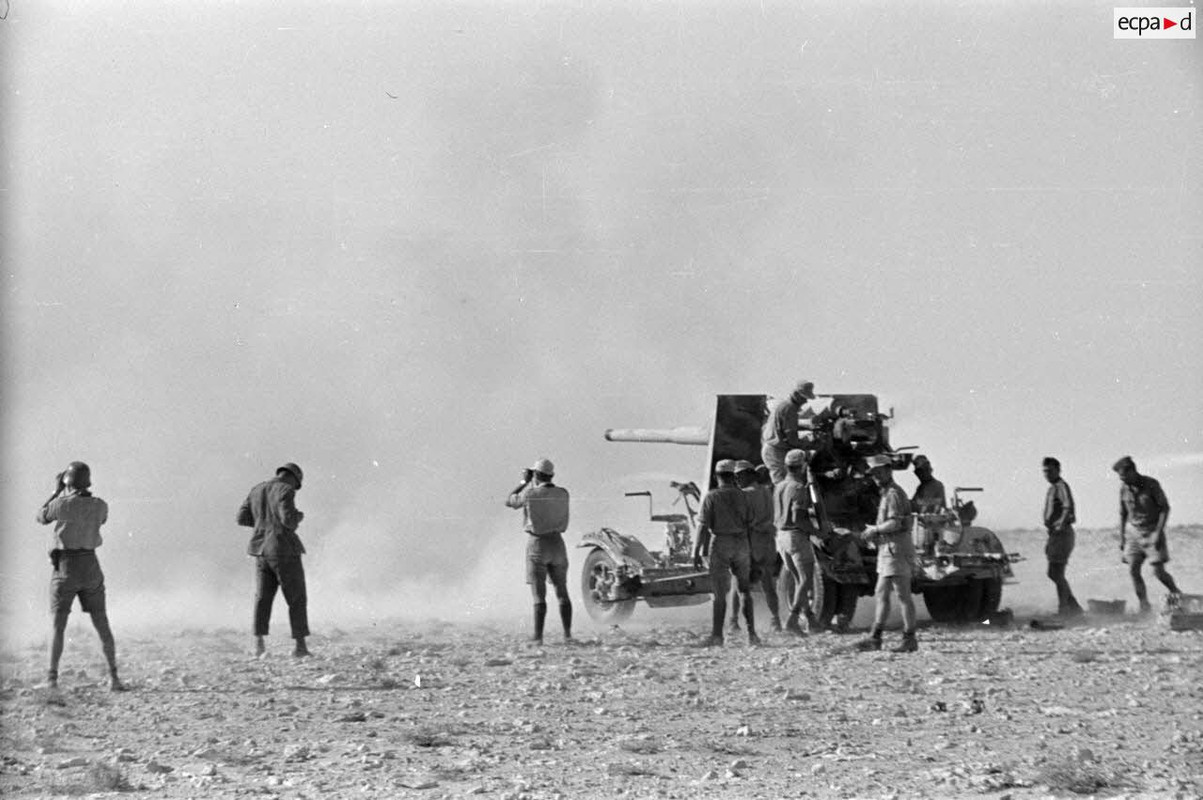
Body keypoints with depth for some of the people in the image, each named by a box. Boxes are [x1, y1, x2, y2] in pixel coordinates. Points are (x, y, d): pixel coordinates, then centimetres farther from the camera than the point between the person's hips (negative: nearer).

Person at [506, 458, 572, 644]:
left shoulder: (530, 494, -13)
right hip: (557, 544, 4)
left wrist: (525, 482, 12)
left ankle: (538, 636, -5)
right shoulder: (563, 493, -1)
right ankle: (567, 634, 9)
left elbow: (509, 502, 4)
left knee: (539, 594, -2)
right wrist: (532, 484, 22)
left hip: (537, 545, -4)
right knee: (562, 592, 12)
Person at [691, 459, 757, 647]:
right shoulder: (742, 496, 5)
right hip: (741, 544, 3)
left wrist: (697, 551, -7)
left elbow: (703, 526, -10)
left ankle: (716, 635, -4)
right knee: (744, 591, 11)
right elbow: (749, 524, 7)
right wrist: (751, 552, 17)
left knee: (720, 593, 0)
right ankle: (751, 633, 7)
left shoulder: (711, 496, -5)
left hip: (720, 545, -3)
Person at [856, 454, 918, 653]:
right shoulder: (887, 494, 19)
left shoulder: (894, 494, -13)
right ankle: (875, 638, 10)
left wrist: (874, 530, -10)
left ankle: (910, 640, -2)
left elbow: (894, 524, -24)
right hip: (887, 550, 10)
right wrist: (874, 533, 11)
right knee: (881, 595, 9)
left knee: (903, 596, -6)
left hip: (896, 550, -10)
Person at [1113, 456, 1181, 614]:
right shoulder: (1124, 488, 1)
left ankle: (1175, 593, 18)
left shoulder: (1151, 485, -13)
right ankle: (1144, 607, -2)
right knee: (1133, 570, -8)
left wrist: (1158, 533, -17)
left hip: (1153, 533, -4)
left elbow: (1165, 508, -10)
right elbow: (1123, 514, 12)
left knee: (1159, 571, -10)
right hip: (1135, 534, 4)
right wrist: (1121, 538, 10)